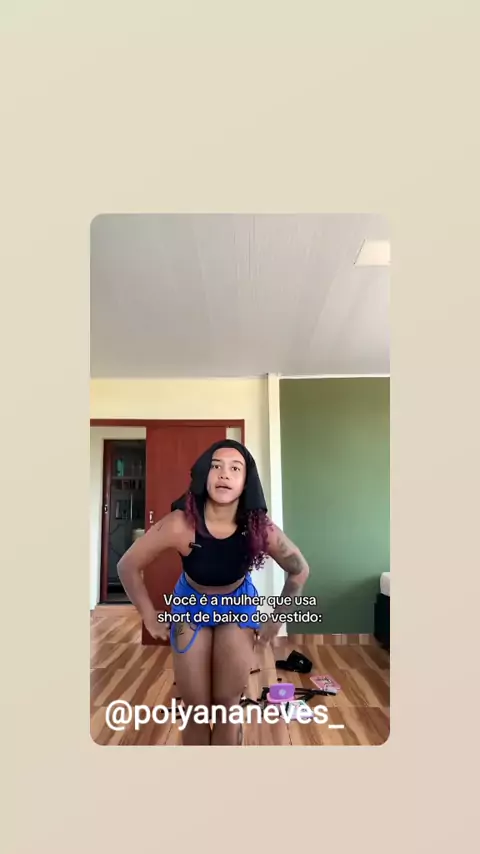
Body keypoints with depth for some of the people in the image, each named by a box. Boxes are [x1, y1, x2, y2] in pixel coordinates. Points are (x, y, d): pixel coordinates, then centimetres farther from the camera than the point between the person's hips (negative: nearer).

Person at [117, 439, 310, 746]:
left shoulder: (259, 526, -29)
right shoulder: (181, 523, -34)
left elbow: (299, 570, -10)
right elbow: (129, 566, -18)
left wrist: (276, 620, -6)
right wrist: (150, 617, -11)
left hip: (239, 605, 1)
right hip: (191, 604, 0)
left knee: (227, 705, 3)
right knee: (196, 709, 5)